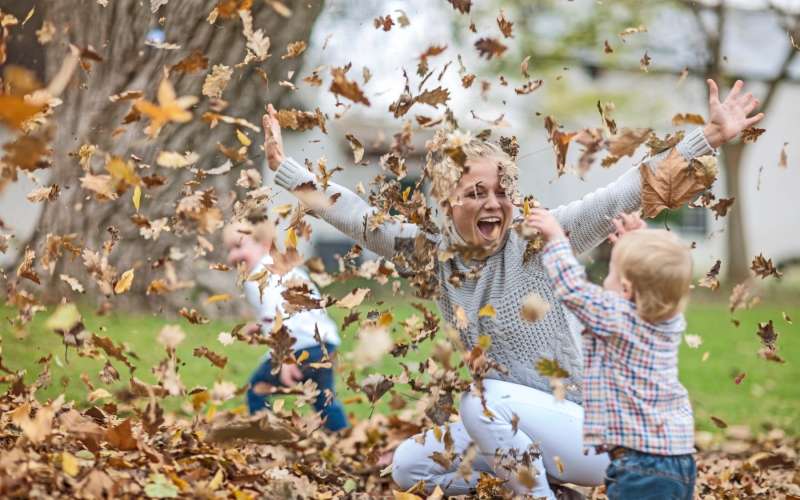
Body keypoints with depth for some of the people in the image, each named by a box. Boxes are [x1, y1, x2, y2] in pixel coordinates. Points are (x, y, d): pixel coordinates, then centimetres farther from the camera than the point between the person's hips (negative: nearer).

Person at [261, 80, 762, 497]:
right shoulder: (434, 250, -1)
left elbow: (625, 193, -16)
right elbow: (357, 216, 0)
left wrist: (711, 136, -20)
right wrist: (283, 164, -3)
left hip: (586, 433, -6)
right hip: (505, 430, 7)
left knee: (484, 399, -30)